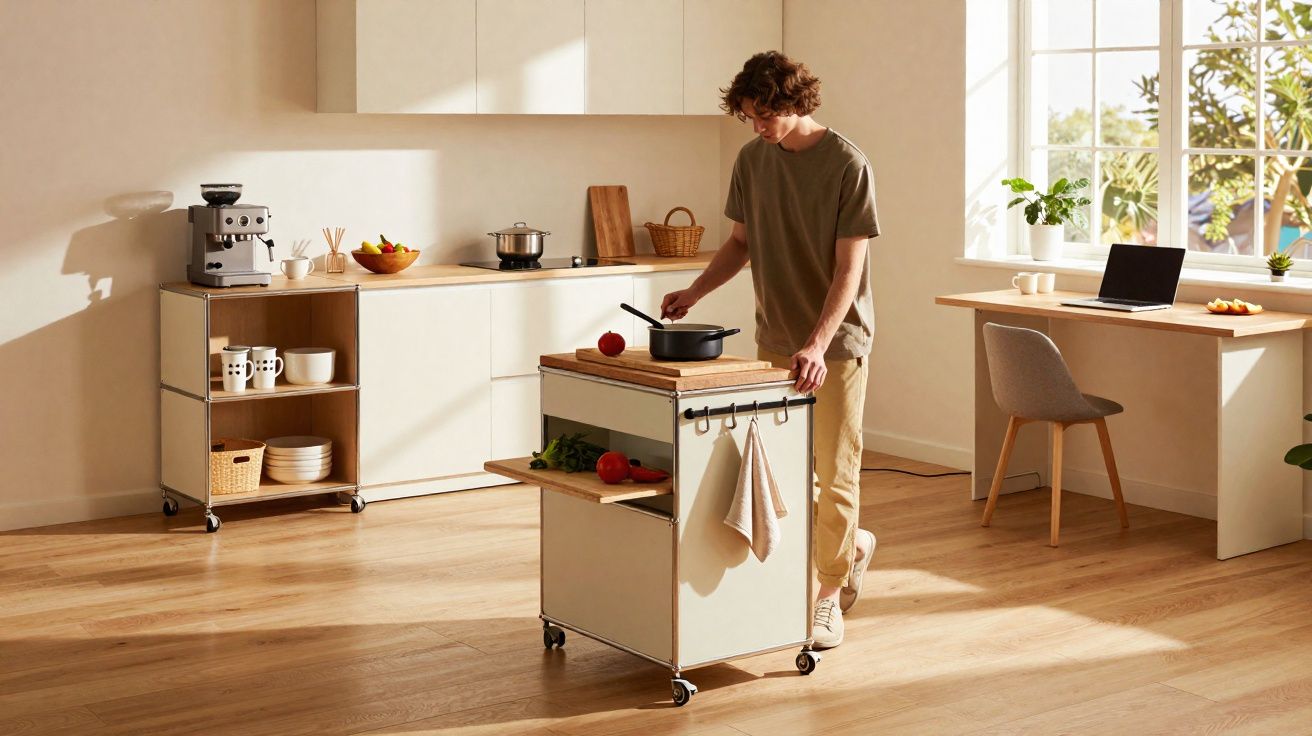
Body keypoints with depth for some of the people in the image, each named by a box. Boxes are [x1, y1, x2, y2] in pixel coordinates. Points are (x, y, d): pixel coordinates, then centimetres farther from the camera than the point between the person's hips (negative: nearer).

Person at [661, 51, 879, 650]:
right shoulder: (752, 160, 4)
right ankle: (853, 544, 35)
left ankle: (829, 596, 13)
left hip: (836, 341, -6)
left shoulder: (846, 164, -14)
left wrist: (817, 345, -27)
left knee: (834, 472, 0)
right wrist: (694, 292, -1)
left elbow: (849, 268, -17)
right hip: (775, 339, 6)